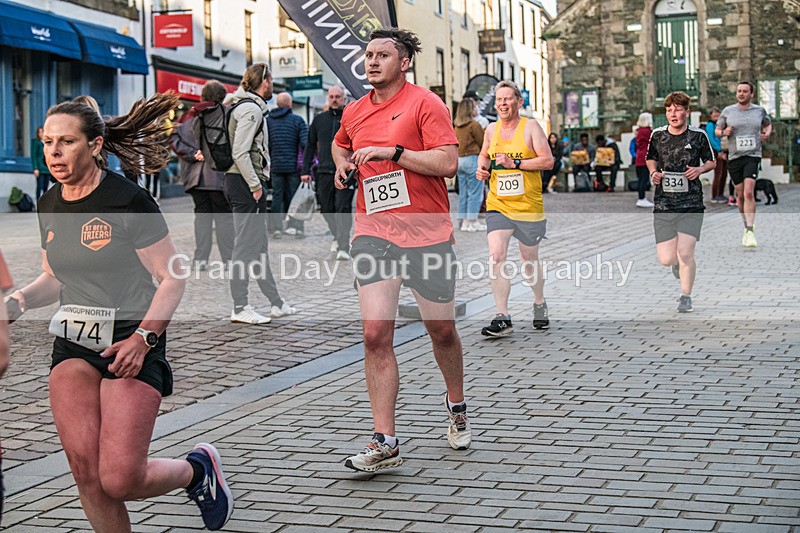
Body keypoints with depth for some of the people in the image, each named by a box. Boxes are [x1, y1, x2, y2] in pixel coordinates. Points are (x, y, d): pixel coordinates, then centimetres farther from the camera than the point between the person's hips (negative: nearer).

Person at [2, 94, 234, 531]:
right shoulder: (49, 205, 8)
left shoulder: (127, 201, -12)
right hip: (73, 344, 6)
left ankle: (198, 469, 20)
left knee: (120, 479, -11)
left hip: (131, 343, -5)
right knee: (85, 470, -8)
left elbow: (172, 278, -9)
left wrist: (143, 337, -21)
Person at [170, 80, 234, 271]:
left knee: (201, 213, 9)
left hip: (196, 175, 3)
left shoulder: (191, 115, 7)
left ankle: (201, 259, 8)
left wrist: (193, 154, -6)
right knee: (224, 215, 3)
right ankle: (229, 258, 3)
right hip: (220, 174, -3)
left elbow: (175, 138, -1)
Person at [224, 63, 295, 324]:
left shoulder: (244, 106, 19)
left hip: (237, 182, 11)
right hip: (245, 183, -11)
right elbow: (240, 153, -19)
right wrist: (255, 185, -16)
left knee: (259, 245, 14)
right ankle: (240, 309, -3)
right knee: (246, 246, -7)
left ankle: (276, 303, 22)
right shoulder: (251, 109, -12)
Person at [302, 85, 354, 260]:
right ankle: (338, 236, 31)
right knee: (327, 209, 8)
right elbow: (310, 146, 17)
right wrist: (305, 170, 11)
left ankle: (343, 247, -16)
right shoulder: (319, 120, 13)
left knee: (343, 209, -13)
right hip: (324, 171, 4)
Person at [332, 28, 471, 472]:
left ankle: (456, 406, 38)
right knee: (376, 335, -9)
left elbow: (448, 162, -15)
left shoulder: (425, 103, -5)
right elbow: (340, 143, 35)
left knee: (442, 331, 9)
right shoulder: (354, 112, 12)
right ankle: (384, 443, -5)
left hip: (427, 233, -3)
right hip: (373, 232, 3)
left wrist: (391, 152, -18)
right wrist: (342, 164, 13)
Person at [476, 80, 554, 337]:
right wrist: (482, 167, 5)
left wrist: (516, 163, -20)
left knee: (530, 260, 12)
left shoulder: (530, 127, -5)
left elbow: (548, 161, -12)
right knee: (496, 257, -15)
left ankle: (539, 304, 39)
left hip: (528, 207, -2)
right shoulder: (491, 130, 8)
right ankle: (503, 318, -14)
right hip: (497, 206, 3)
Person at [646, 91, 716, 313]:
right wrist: (653, 172, 0)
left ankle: (686, 297, 9)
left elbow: (711, 161, 13)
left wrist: (700, 169, -8)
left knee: (685, 252, -13)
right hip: (663, 204, 2)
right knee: (666, 259, -2)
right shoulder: (657, 135, 5)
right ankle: (678, 261, 38)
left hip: (691, 203, -2)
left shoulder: (698, 136, 0)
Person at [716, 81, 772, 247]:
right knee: (740, 195, 7)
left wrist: (767, 134, 2)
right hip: (734, 157, 2)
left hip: (753, 156, -2)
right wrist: (724, 132, -10)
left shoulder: (760, 110, 5)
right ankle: (747, 224, 28)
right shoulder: (728, 111, 4)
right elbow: (717, 130, 12)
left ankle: (750, 231, -19)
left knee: (748, 192, -18)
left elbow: (768, 124, 24)